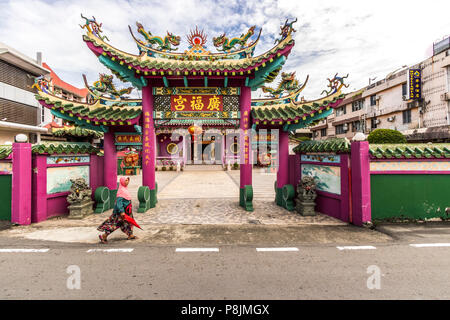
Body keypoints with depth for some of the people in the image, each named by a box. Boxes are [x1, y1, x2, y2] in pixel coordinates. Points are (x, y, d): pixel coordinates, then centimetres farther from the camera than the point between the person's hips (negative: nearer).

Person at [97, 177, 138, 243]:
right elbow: (119, 202, -27)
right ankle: (103, 236, 9)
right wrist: (121, 212, -33)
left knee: (128, 222, 15)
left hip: (126, 211, 10)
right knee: (115, 223, -3)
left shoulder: (125, 189, 10)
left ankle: (130, 235, 25)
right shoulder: (121, 191, -20)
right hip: (121, 211, -10)